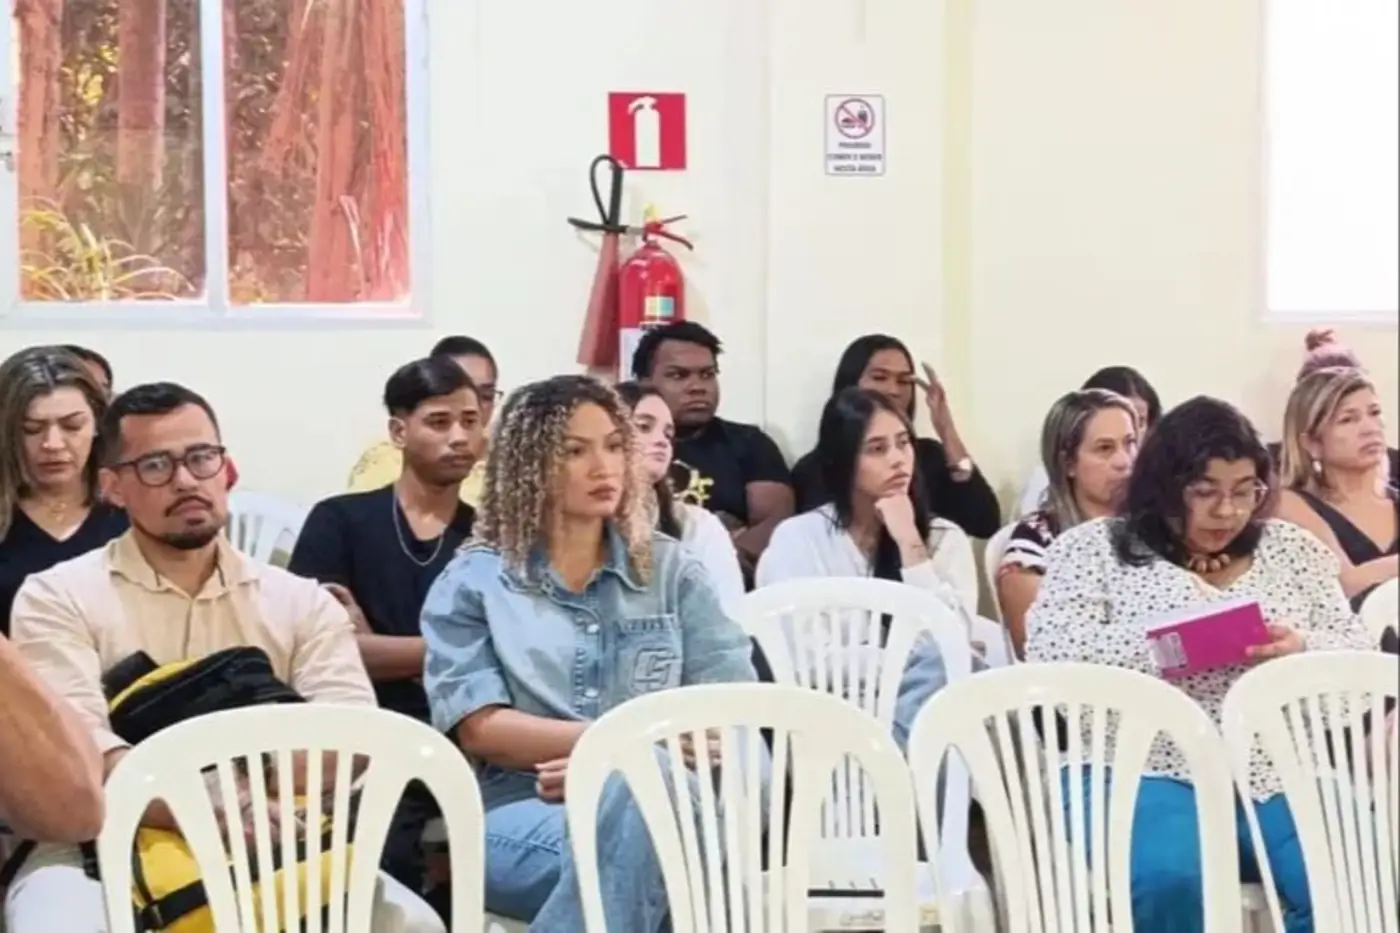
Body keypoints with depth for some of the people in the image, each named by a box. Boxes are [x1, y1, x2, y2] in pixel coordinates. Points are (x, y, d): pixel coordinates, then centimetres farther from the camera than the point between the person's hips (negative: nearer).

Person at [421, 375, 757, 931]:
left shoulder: (672, 571, 15)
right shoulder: (472, 582, 10)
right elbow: (478, 728, -3)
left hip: (659, 801, 2)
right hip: (523, 815, -2)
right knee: (616, 847, -38)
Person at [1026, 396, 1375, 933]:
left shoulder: (1292, 549, 17)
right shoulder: (1094, 546, 6)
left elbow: (1360, 657, 14)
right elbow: (1051, 653, -7)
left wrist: (1302, 648, -9)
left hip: (1279, 774, 4)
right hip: (1144, 772, -3)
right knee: (1167, 880, -34)